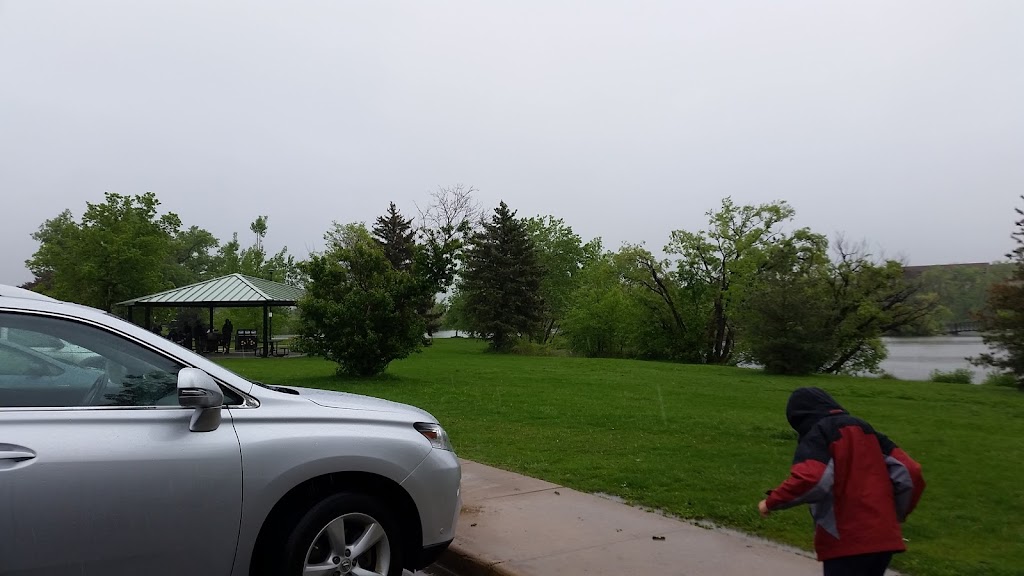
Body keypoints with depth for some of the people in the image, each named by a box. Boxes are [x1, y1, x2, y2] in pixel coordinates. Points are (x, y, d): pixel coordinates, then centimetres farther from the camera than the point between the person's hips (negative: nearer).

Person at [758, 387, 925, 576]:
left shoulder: (817, 434, -6)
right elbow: (909, 472, 11)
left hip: (845, 541, -7)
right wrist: (896, 515, 22)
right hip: (883, 536, 8)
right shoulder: (865, 429, 15)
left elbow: (810, 479, -24)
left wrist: (772, 502, -10)